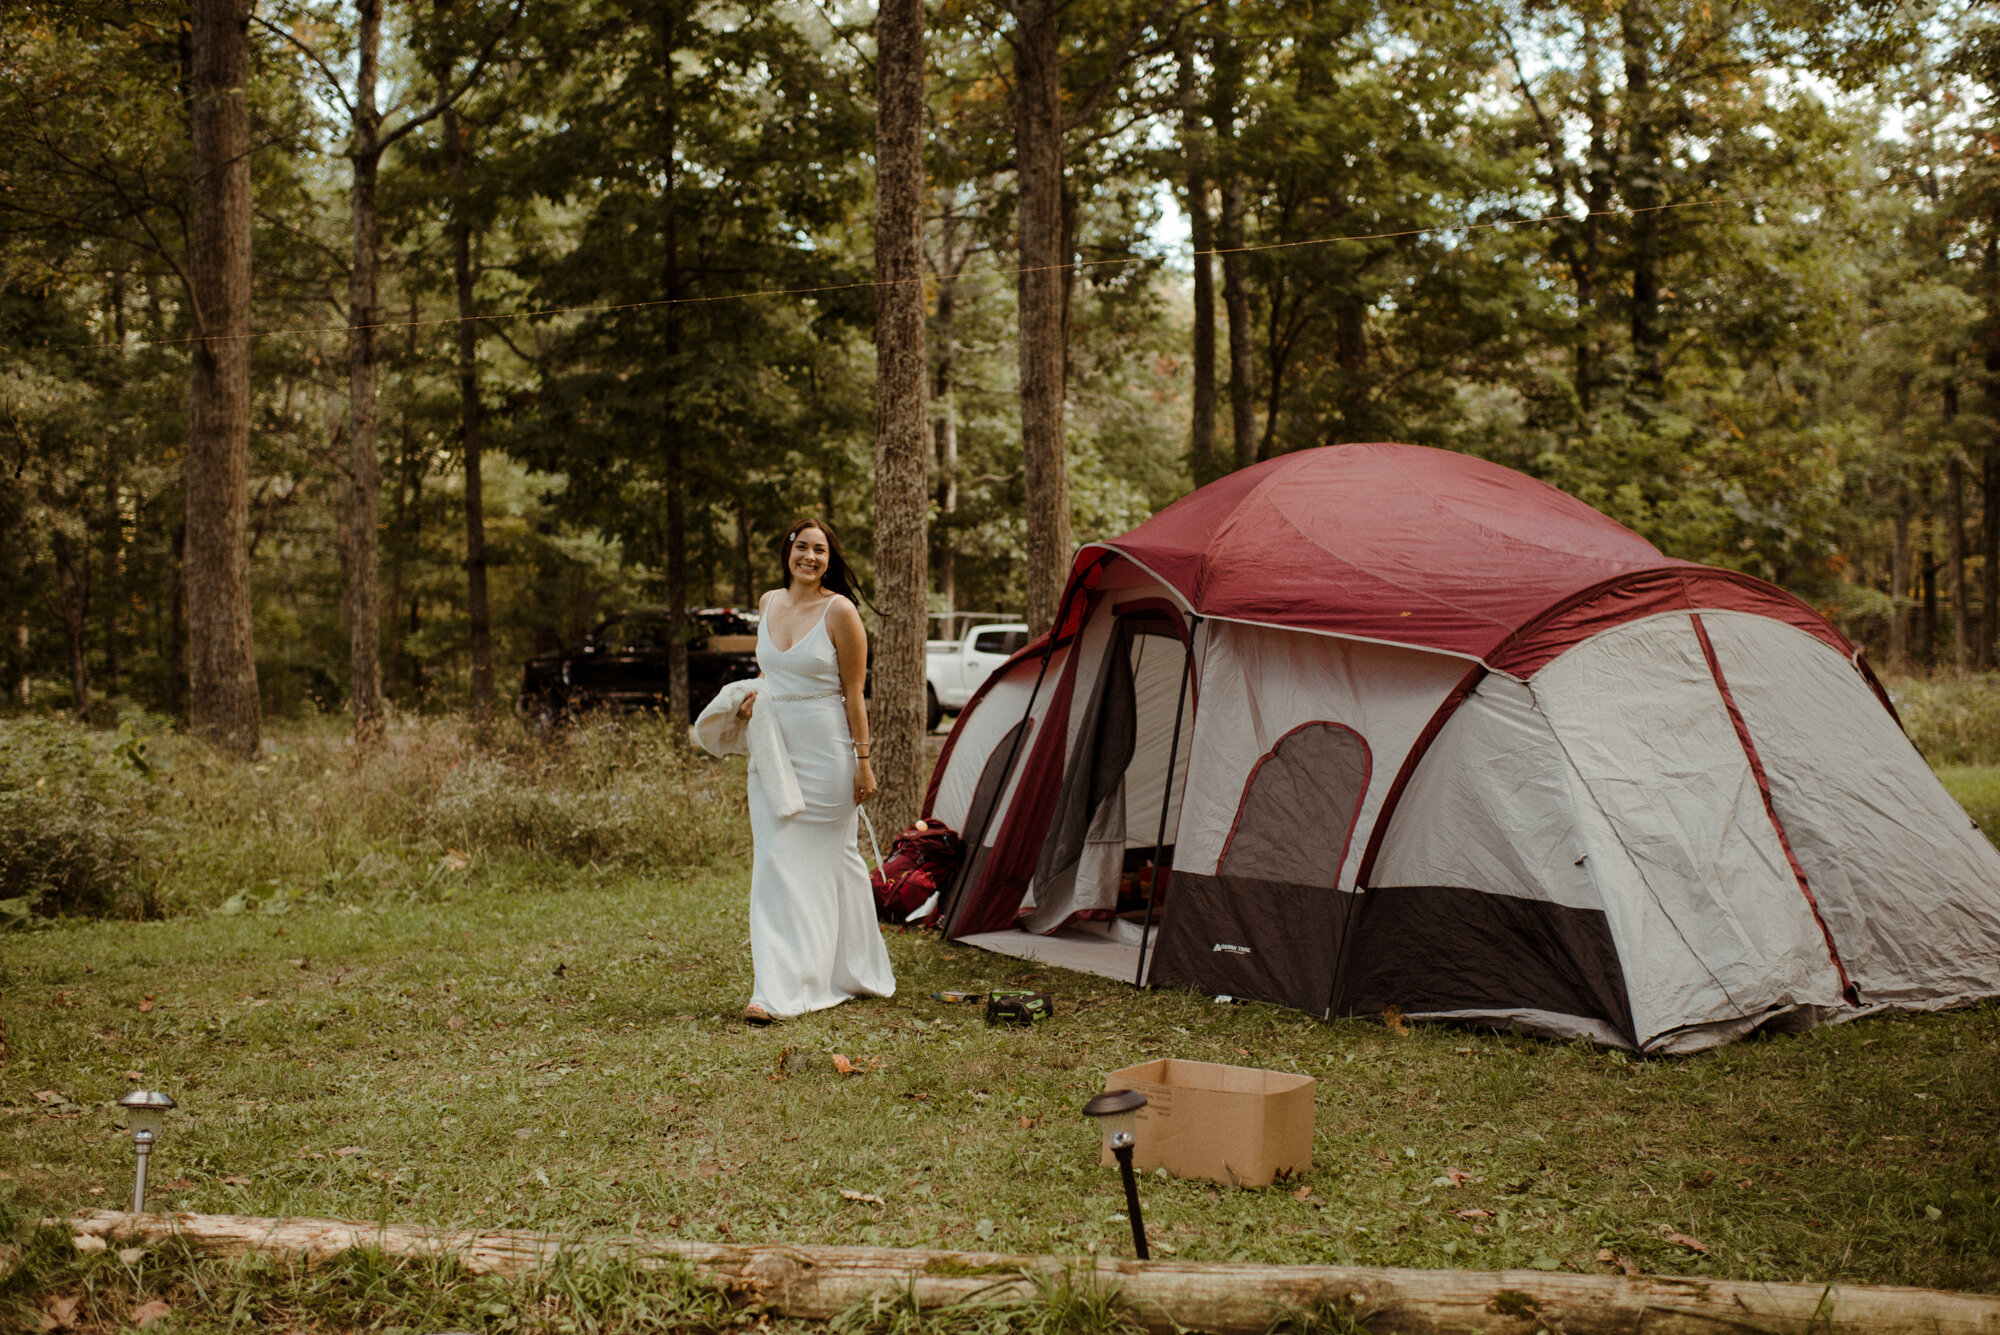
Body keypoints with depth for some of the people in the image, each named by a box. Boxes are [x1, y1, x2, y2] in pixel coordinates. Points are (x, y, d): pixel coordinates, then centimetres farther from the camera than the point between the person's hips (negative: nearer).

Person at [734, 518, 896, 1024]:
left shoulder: (840, 611, -8)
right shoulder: (770, 603, 9)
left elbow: (854, 693, -6)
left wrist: (863, 760, -8)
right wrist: (756, 693, 3)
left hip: (824, 748, -5)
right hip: (774, 748, 5)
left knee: (831, 857, 4)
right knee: (775, 859, 0)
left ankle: (853, 971, 16)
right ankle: (776, 990, 3)